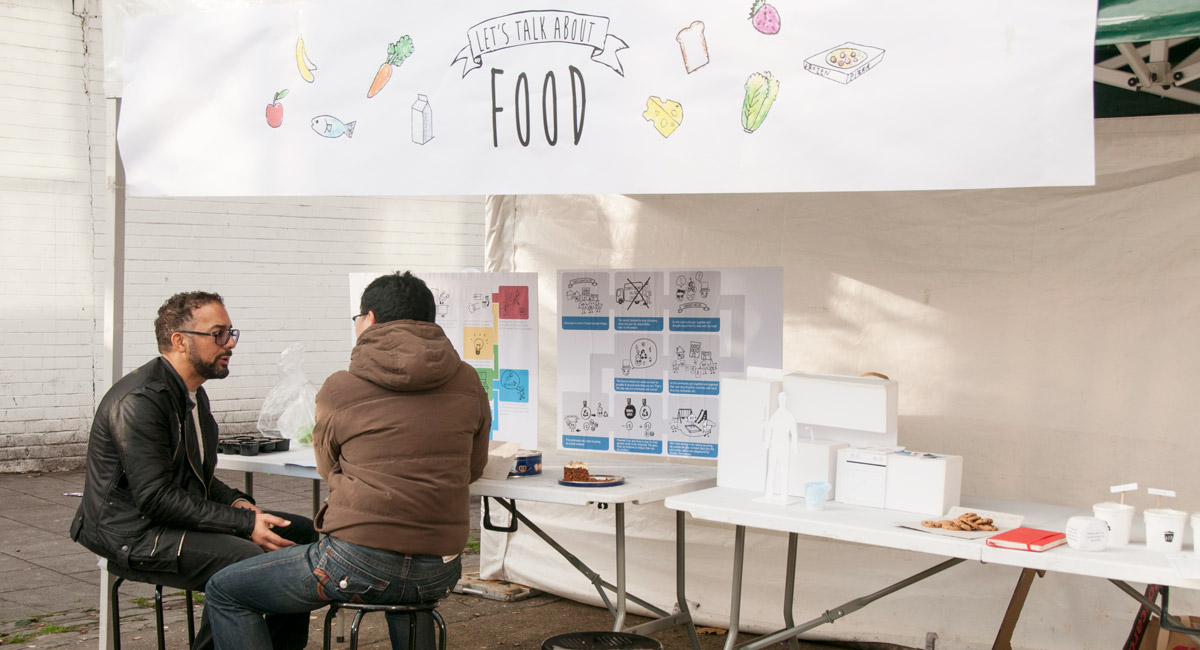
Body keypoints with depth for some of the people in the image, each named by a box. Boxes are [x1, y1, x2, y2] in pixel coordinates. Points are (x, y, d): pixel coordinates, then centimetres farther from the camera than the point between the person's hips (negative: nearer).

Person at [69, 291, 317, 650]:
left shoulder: (194, 394, 14)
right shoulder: (140, 400, -19)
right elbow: (156, 498, -24)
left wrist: (236, 502, 2)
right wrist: (244, 522, -23)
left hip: (184, 519, 10)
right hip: (136, 535, -10)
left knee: (302, 532, -1)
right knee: (251, 561, -31)